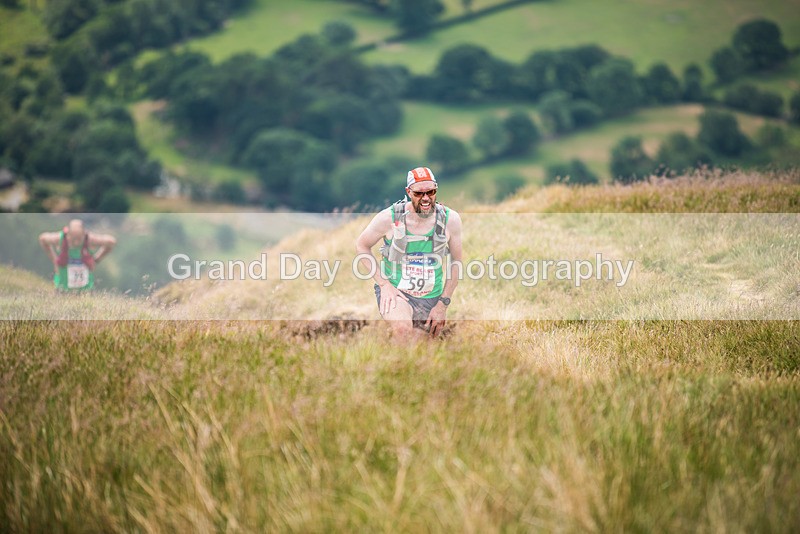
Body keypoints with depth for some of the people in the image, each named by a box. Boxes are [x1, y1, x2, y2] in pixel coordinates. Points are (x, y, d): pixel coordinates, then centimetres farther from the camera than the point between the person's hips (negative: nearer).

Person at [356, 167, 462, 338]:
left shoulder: (450, 219, -6)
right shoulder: (389, 217, -12)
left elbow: (457, 263, 5)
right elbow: (361, 245, 2)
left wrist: (443, 304, 0)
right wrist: (384, 284, -9)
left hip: (431, 298, 3)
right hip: (395, 292, -3)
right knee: (403, 329, -35)